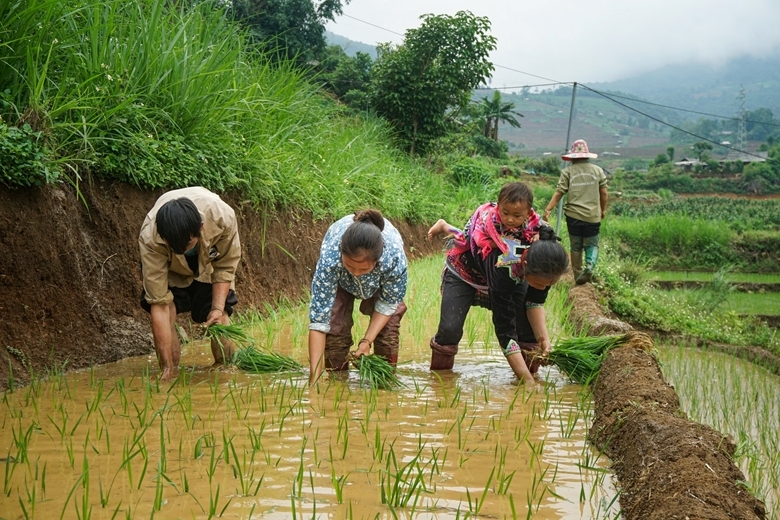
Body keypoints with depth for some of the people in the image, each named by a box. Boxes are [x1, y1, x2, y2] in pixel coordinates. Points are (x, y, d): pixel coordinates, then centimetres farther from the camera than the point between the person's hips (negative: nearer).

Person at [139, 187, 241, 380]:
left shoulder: (223, 217, -40)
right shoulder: (150, 239, -41)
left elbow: (225, 267, -18)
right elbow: (159, 304, -39)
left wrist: (218, 308, -30)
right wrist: (167, 366, -38)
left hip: (209, 264, 1)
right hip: (170, 269, -1)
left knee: (219, 318, -12)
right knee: (165, 310, -24)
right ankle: (169, 375, -10)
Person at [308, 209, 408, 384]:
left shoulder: (395, 256, -44)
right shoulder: (329, 257, -45)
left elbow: (389, 302, -22)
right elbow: (318, 319, -40)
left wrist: (367, 341, -29)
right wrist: (314, 377, -43)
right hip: (339, 278, 0)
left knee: (388, 329, -11)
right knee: (336, 325, -13)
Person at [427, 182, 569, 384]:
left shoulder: (544, 265, -29)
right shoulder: (502, 265, -45)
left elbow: (535, 303, -11)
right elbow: (505, 330, -43)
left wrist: (543, 335, -29)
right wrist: (527, 381, -45)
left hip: (510, 279, 5)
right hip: (464, 274, -5)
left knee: (531, 328, -13)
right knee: (450, 329, -22)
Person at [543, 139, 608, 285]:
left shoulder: (568, 171, -3)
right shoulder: (598, 170, 3)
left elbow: (559, 192, -9)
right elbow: (603, 193, 4)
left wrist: (548, 209, -6)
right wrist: (603, 210, 17)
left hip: (573, 215, 0)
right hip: (593, 216, 0)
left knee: (576, 247, 13)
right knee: (592, 244, 11)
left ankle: (578, 275, 16)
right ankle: (589, 265, -17)